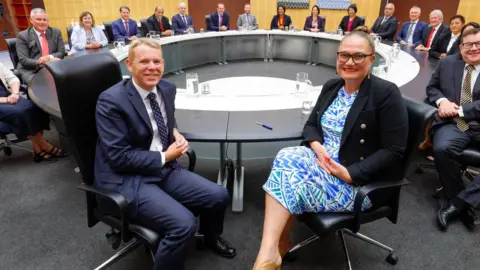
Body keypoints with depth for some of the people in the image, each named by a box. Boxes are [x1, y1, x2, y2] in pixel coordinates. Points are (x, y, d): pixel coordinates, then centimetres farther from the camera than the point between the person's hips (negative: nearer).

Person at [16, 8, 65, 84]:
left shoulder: (56, 32, 12)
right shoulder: (23, 36, 2)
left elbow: (62, 52, 7)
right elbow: (23, 60, -6)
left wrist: (49, 57, -15)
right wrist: (40, 62, -26)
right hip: (32, 71, -3)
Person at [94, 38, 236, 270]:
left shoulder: (167, 88, 2)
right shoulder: (111, 101, -18)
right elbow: (119, 157, -18)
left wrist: (176, 133, 0)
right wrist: (165, 157, -14)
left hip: (164, 169, 7)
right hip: (127, 179, -7)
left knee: (219, 196, 0)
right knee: (184, 224, -26)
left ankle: (211, 237, 36)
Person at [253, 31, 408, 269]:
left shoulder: (386, 93, -12)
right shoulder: (331, 87, 7)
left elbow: (393, 151, -14)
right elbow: (311, 125, 12)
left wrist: (349, 173, -23)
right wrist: (317, 146, -11)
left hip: (362, 182, -6)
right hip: (322, 160, 6)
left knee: (287, 184, -25)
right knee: (284, 159, -25)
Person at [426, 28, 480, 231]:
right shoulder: (447, 63, 16)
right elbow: (432, 87, 19)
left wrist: (460, 110, -13)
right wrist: (442, 101, -3)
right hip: (453, 124, 1)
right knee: (442, 149, -31)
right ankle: (455, 199, -9)